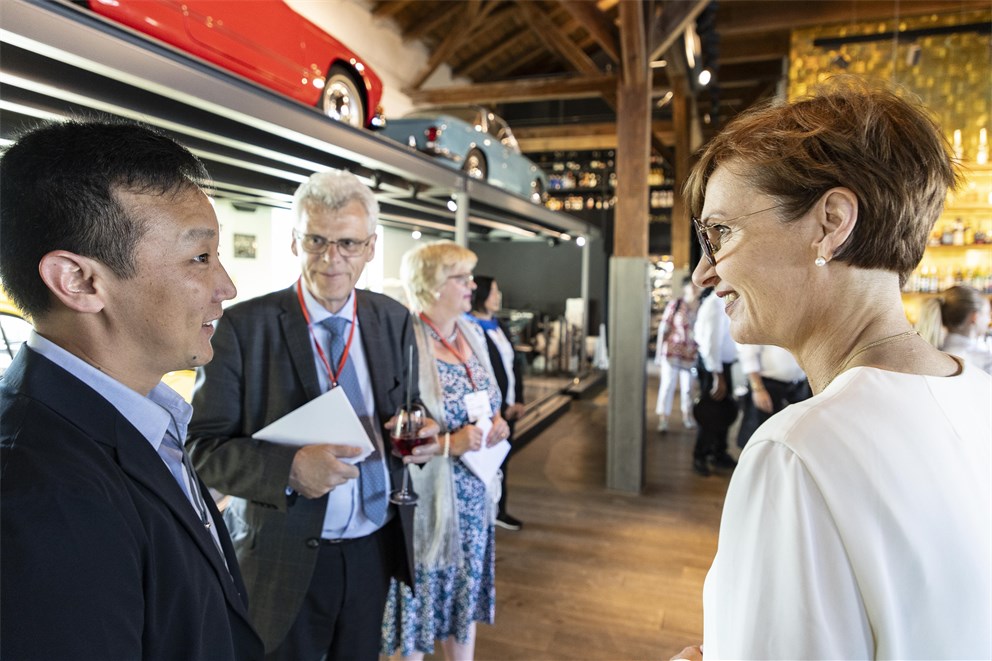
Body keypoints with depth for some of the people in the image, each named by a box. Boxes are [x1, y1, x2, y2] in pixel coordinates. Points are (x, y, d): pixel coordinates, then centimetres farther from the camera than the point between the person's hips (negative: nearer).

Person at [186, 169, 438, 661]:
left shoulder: (394, 320, 0)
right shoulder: (243, 325, -13)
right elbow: (203, 446, -13)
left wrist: (420, 432, -14)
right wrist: (290, 468, -29)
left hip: (377, 546, 4)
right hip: (285, 556, -4)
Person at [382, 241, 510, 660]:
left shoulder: (472, 334, 5)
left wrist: (497, 425, -3)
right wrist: (449, 443, -24)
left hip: (472, 495, 7)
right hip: (424, 498, -7)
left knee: (466, 591, 20)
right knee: (420, 597, 11)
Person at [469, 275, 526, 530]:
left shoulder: (499, 326, 11)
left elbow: (515, 365, 13)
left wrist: (518, 401, 4)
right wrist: (501, 409, -13)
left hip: (508, 408, 8)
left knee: (502, 460, 16)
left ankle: (500, 510, 30)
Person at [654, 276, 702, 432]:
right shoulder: (675, 304, -5)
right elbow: (663, 328, -3)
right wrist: (659, 352, -5)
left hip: (691, 354, 3)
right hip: (672, 351, -3)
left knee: (688, 387, 13)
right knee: (667, 385, -1)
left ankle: (687, 417, 29)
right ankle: (663, 419, 7)